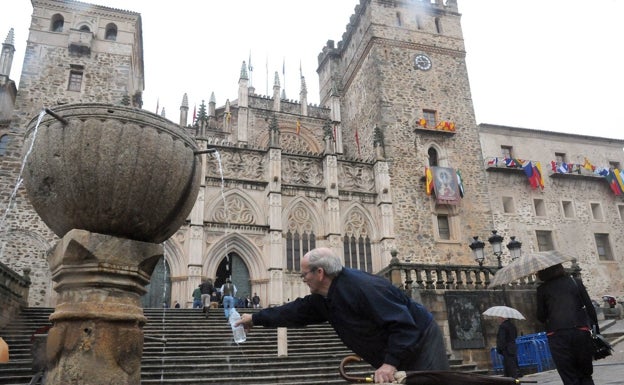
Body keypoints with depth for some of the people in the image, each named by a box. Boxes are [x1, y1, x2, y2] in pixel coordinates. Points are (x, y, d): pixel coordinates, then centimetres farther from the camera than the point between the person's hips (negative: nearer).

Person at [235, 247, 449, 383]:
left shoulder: (361, 287, -30)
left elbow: (403, 324, -32)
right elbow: (295, 312, 11)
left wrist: (390, 363, -35)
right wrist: (255, 318, 16)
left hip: (420, 344, -9)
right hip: (396, 357, 9)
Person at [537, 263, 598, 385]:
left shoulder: (542, 289, 4)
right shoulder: (576, 282, 9)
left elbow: (541, 317, 4)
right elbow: (590, 308, 6)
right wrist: (596, 331, 12)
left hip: (557, 335, -2)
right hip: (581, 332, 2)